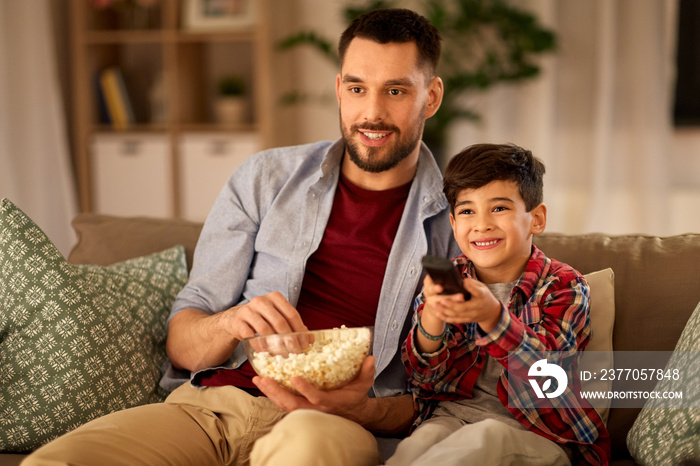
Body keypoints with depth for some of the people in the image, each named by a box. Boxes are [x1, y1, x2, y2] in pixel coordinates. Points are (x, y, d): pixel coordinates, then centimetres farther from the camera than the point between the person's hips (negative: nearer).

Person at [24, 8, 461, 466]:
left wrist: (359, 407, -17)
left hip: (332, 425, -2)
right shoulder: (265, 177, 12)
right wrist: (231, 324, -15)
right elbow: (181, 343, 10)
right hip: (207, 403, 3)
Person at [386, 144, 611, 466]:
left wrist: (491, 317, -38)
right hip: (455, 412, 2)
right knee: (423, 439, -31)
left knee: (485, 437, -33)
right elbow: (424, 378, -4)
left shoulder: (563, 286, -3)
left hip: (539, 430, -2)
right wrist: (431, 318, -26)